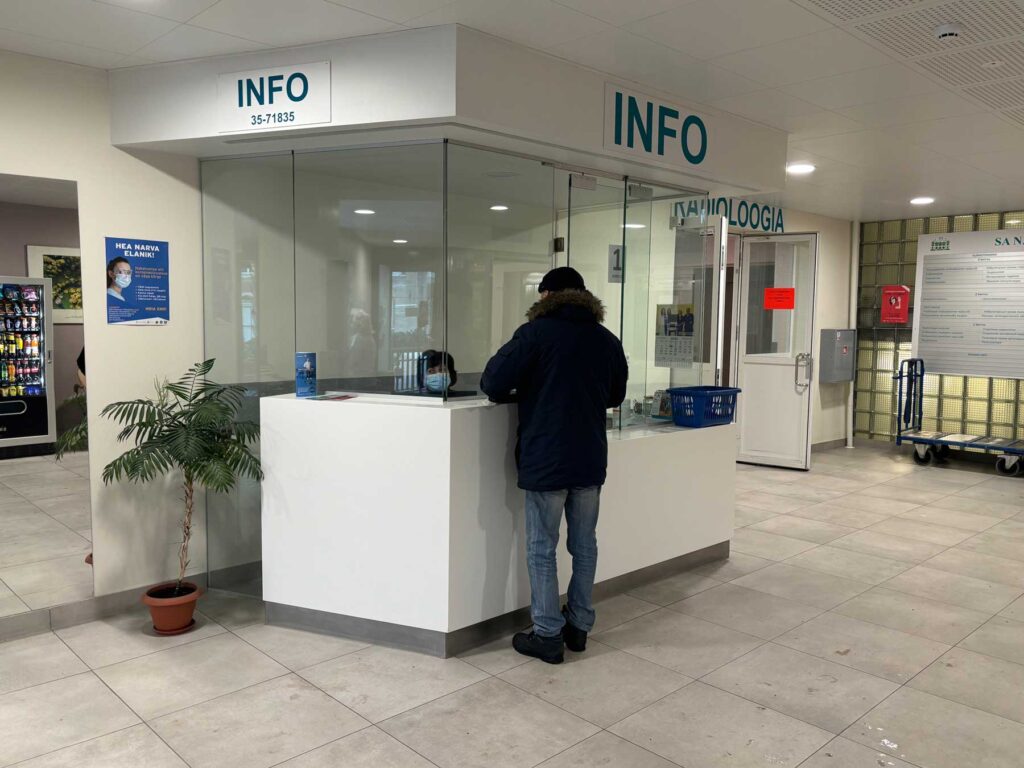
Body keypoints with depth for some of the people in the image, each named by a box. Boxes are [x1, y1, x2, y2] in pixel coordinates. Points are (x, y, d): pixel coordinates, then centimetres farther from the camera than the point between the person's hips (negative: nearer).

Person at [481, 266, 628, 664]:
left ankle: (548, 635, 9)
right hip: (590, 460, 6)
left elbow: (493, 382, -13)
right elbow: (615, 395, 18)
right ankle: (579, 625, 25)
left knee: (541, 549, 4)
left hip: (545, 460, -5)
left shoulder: (537, 332, -9)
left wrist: (519, 393, 7)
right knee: (584, 545, 15)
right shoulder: (607, 340, 7)